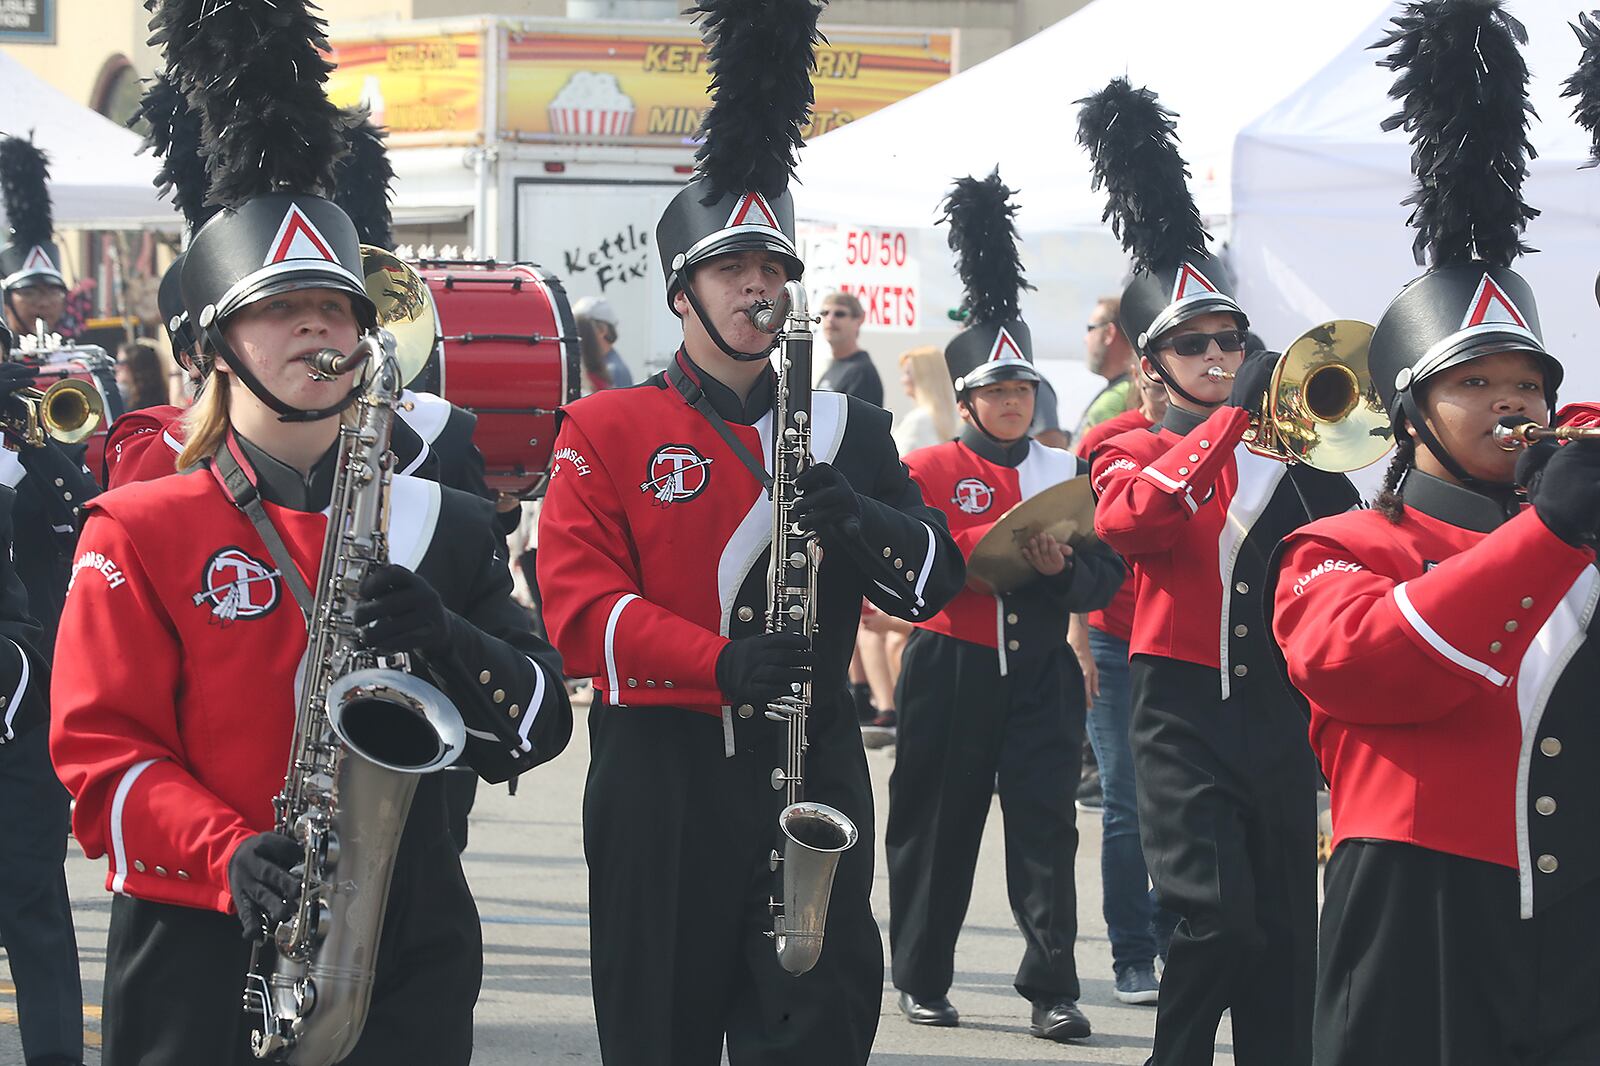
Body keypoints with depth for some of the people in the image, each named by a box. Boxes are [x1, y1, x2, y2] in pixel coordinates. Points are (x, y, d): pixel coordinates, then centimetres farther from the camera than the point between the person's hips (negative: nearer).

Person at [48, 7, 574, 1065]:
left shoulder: (447, 523, 10)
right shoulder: (141, 530, 1)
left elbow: (541, 726, 6)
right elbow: (100, 746, -5)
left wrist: (447, 645, -14)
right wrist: (229, 855, -21)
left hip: (412, 958, 2)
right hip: (204, 956, -2)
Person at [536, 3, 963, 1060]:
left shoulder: (847, 426, 12)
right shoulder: (606, 429, 2)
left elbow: (935, 581, 6)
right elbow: (580, 602, -9)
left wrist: (856, 518, -17)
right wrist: (721, 665, -23)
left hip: (812, 770, 2)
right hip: (662, 780, -2)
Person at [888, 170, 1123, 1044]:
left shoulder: (1066, 471, 10)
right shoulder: (932, 470, 1)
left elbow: (1106, 577, 5)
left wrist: (1063, 567, -16)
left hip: (1040, 672, 2)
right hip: (952, 670, -2)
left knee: (1045, 828, -4)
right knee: (936, 827, 5)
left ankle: (1051, 989, -2)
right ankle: (922, 979, 18)